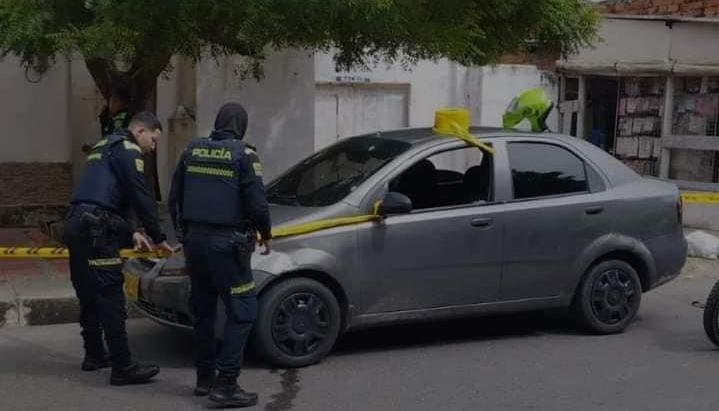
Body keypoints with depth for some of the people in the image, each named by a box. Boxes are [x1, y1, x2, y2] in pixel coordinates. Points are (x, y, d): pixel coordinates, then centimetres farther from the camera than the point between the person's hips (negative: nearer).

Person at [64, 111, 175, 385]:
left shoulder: (105, 146, 27)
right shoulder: (127, 149, -3)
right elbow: (141, 197, -10)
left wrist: (130, 233, 19)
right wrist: (158, 238, -2)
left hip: (75, 224, 10)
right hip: (95, 229, -10)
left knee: (88, 294, 17)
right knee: (110, 298, -10)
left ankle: (94, 355, 27)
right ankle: (123, 368, -9)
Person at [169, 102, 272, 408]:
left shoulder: (192, 150, 10)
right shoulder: (243, 154, -8)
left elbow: (174, 197, 15)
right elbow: (257, 202, -12)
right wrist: (266, 235, 6)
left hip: (194, 240, 7)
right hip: (225, 243, -7)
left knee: (203, 309, 17)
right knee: (242, 310, -1)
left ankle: (205, 377, 25)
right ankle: (226, 384, -7)